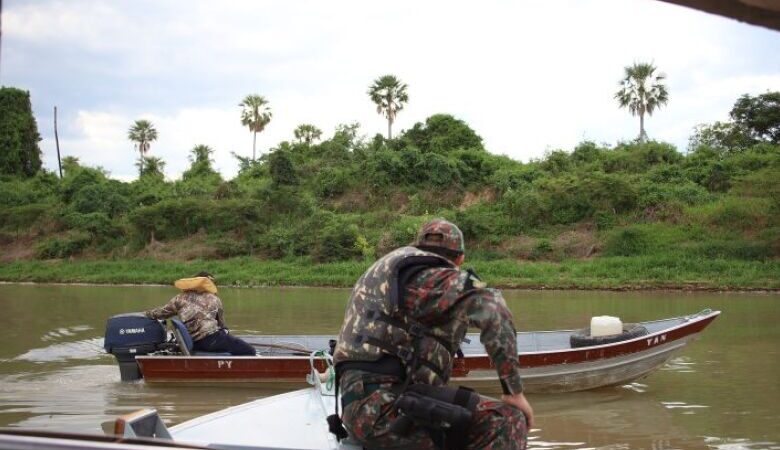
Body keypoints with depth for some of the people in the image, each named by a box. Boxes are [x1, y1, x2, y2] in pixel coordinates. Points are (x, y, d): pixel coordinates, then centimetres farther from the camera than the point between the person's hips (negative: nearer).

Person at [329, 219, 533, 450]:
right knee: (505, 422, -14)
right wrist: (514, 392, -16)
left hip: (364, 409, 10)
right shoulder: (430, 276, -4)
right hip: (384, 407, -10)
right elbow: (491, 309, -21)